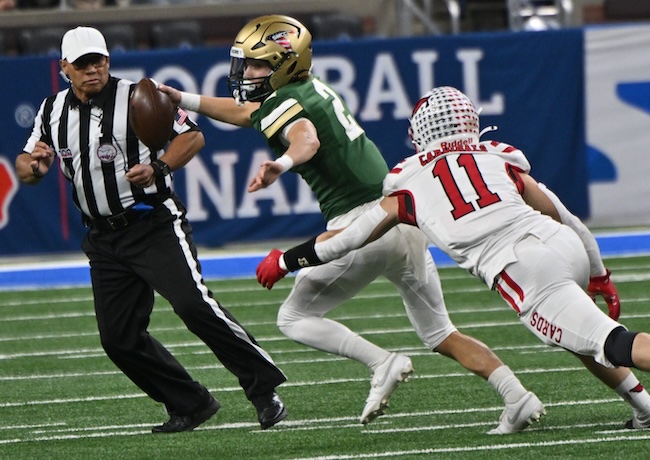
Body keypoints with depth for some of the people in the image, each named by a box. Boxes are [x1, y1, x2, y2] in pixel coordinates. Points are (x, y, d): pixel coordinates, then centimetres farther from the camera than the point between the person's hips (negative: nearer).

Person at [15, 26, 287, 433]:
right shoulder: (54, 112, 7)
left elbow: (193, 136, -6)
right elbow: (25, 168, 14)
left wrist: (158, 168, -23)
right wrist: (34, 166, -11)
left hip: (154, 226, -6)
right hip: (104, 239, 6)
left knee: (195, 305, -21)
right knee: (119, 337, 2)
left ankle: (264, 389, -14)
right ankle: (191, 405, 15)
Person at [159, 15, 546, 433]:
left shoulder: (282, 104, -8)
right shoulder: (311, 88, 19)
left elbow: (307, 139, -32)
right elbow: (246, 112, 35)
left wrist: (282, 164, -52)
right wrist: (185, 100, 34)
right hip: (402, 212, 9)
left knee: (295, 318, 5)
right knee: (441, 335, 14)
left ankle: (383, 363, -12)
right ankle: (519, 397, 0)